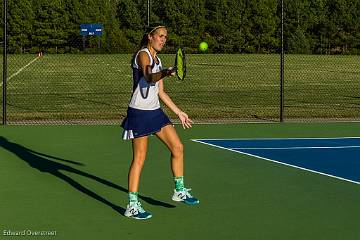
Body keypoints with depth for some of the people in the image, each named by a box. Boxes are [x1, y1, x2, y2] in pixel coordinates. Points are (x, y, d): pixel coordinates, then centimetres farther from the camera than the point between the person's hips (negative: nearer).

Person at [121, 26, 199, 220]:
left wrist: (179, 112, 21)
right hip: (139, 112, -9)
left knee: (178, 147, 6)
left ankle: (180, 191, 22)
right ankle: (132, 206, 1)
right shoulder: (142, 55, -11)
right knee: (139, 158, -6)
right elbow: (149, 78, -33)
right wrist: (165, 73, -52)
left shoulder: (157, 60, 15)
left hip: (155, 111, 9)